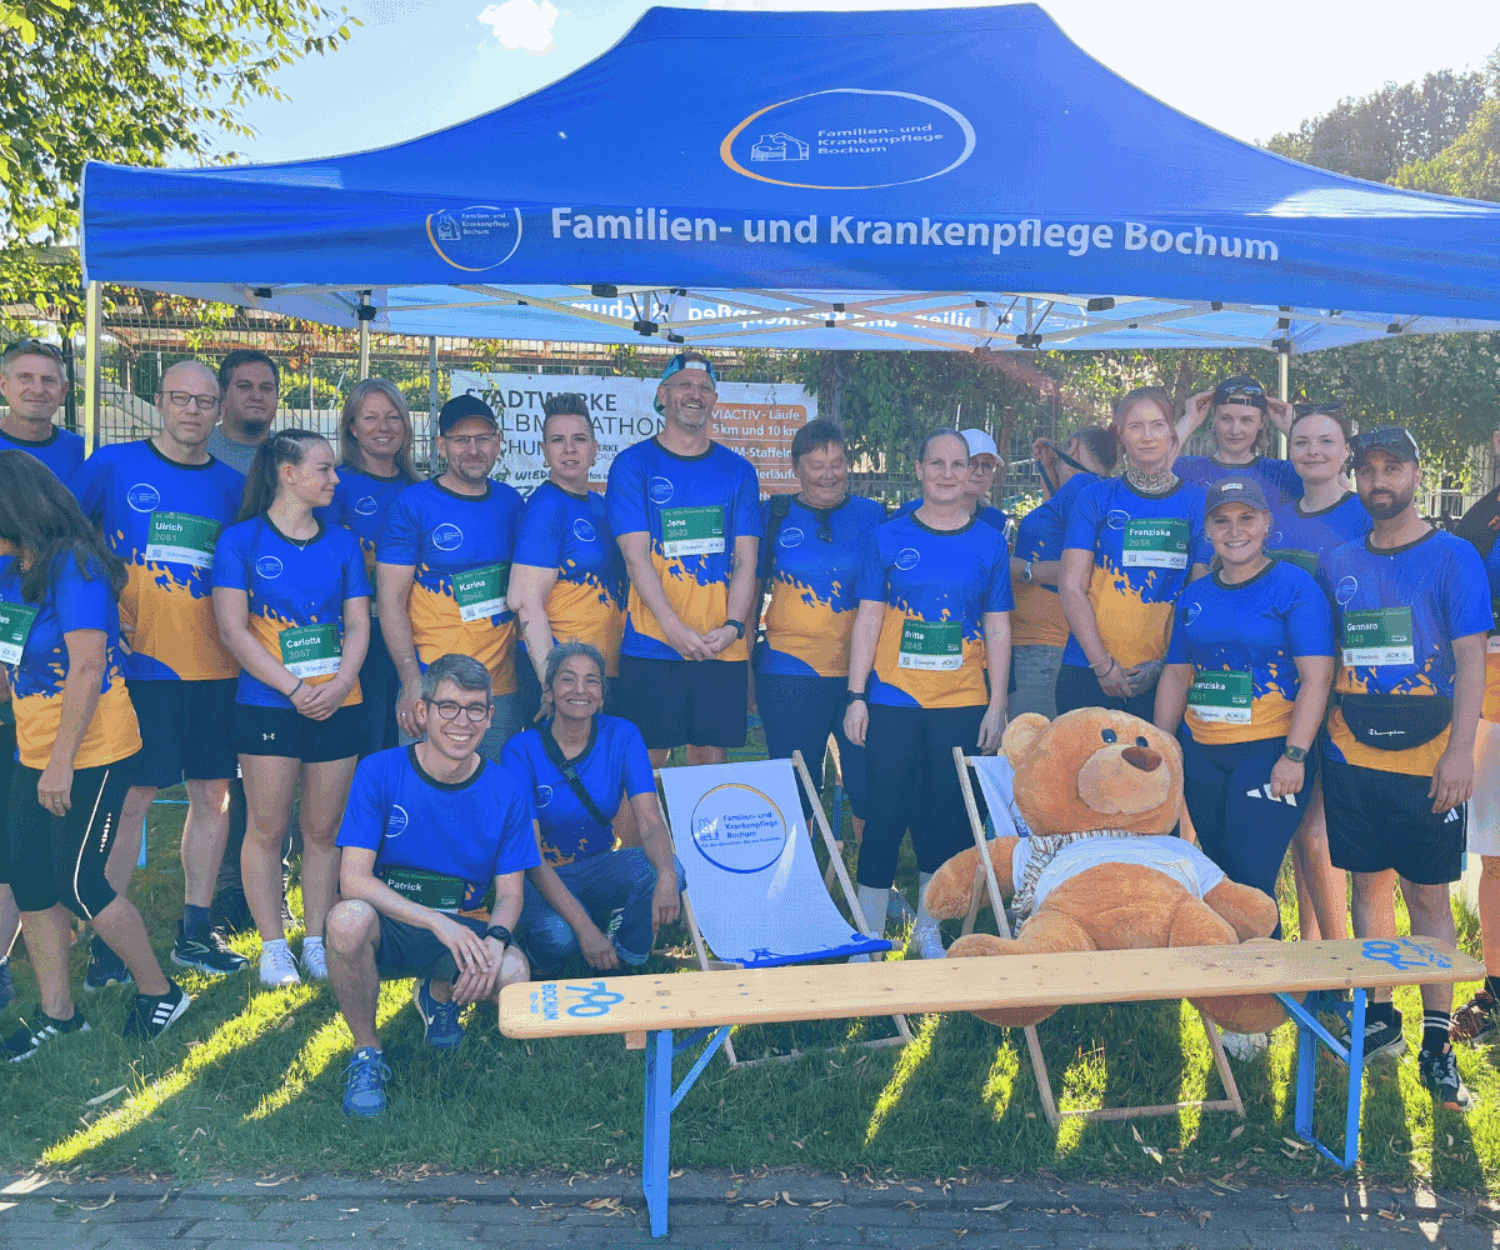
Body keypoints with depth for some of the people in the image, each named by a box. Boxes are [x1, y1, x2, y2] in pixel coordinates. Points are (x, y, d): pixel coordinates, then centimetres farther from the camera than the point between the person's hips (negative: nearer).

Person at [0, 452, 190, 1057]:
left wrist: (62, 761, -22)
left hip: (89, 754, -9)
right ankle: (56, 1012, 23)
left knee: (77, 883, -2)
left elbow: (86, 669, -21)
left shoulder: (73, 565, -17)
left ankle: (159, 992, 15)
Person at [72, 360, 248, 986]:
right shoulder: (112, 464, 0)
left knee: (213, 796, 8)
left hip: (215, 668, 4)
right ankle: (105, 940, 12)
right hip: (140, 665, -4)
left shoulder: (231, 485, 10)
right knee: (131, 799, -2)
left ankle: (194, 932, 21)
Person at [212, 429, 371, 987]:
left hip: (337, 704, 3)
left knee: (323, 828, 7)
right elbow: (233, 628, -7)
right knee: (267, 828, 2)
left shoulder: (342, 542, 11)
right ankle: (273, 946, 14)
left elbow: (358, 623, 8)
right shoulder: (241, 540, 0)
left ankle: (316, 941, 19)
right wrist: (294, 688, -13)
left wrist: (340, 684, -9)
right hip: (268, 704, -3)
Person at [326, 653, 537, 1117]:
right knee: (349, 919, -37)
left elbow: (509, 893, 0)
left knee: (513, 975, -29)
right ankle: (366, 1053, -8)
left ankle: (438, 995, 11)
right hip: (387, 929, -2)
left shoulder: (507, 793, -5)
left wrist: (495, 939, -24)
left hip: (461, 929, 2)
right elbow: (353, 879, -17)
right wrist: (439, 922, -29)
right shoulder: (379, 772, -11)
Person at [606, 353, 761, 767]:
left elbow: (745, 560, 6)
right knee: (646, 760, 1)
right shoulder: (632, 465, 3)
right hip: (651, 649, -2)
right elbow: (636, 557, -6)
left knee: (712, 760, 7)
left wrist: (732, 626, -11)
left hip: (724, 651, 3)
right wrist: (676, 630, -17)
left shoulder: (738, 471, 11)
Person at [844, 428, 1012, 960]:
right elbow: (867, 621, 2)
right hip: (893, 702, -1)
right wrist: (856, 696, -4)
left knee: (948, 816, 7)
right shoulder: (889, 538, 3)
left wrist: (997, 705, 2)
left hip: (963, 705, 2)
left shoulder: (990, 543, 6)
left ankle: (928, 930, 24)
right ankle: (869, 936, 12)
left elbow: (998, 630, 7)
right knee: (886, 814, 0)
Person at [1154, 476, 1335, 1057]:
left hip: (1269, 752, -5)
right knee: (1218, 876, 11)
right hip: (1201, 754, 6)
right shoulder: (1195, 596, 13)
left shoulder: (1296, 588, -4)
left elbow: (1316, 678, -9)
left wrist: (1294, 756, -16)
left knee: (1251, 883, -8)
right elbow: (1176, 676, 17)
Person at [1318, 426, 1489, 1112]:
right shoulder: (1337, 564, 9)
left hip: (1426, 758, -3)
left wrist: (1459, 752, -16)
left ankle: (1437, 1041, 10)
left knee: (1428, 896, 1)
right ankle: (1379, 1018, 22)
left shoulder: (1453, 557, -2)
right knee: (1369, 884, 9)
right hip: (1351, 753, 3)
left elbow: (1470, 659, -7)